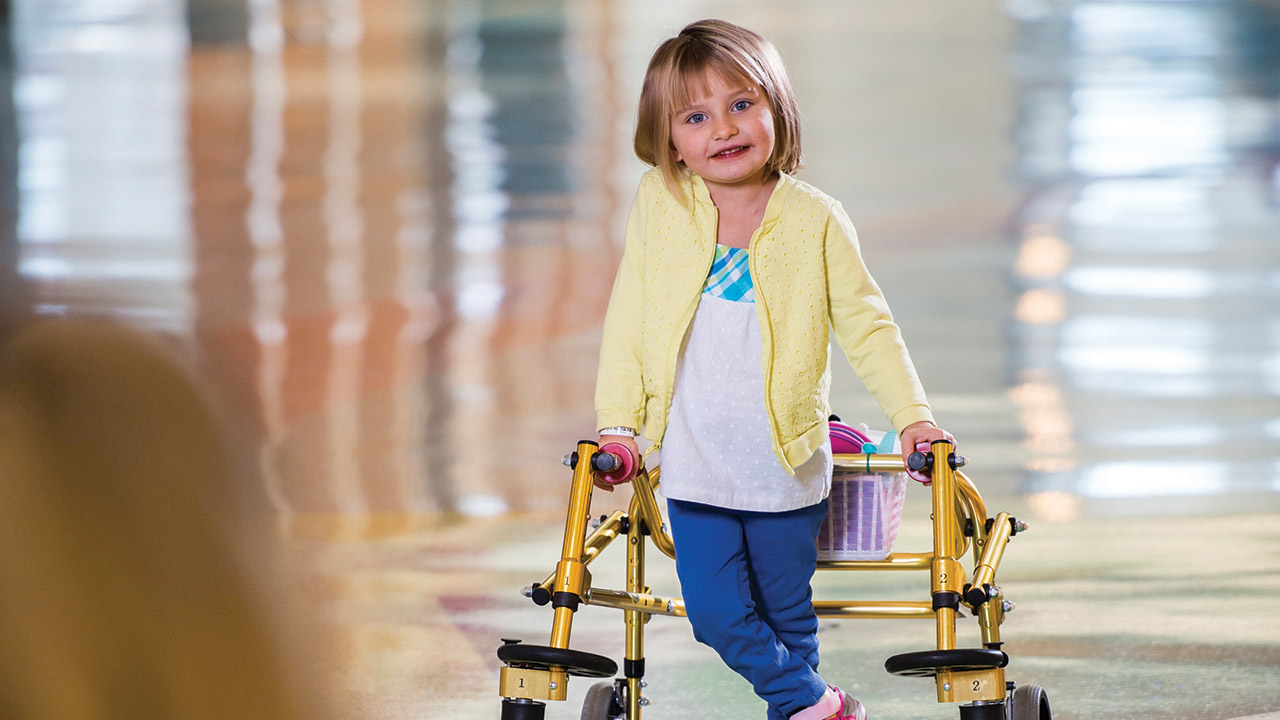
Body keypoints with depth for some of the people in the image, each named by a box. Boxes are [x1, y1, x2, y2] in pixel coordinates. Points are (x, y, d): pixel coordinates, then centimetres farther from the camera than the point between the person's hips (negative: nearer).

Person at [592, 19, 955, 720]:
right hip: (694, 464, 1)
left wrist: (913, 417, -7)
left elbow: (866, 325, 1)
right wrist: (617, 423, 1)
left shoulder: (814, 219, -5)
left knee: (785, 615, 9)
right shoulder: (658, 205, -3)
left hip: (786, 464, -1)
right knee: (716, 614, -5)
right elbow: (627, 322, 4)